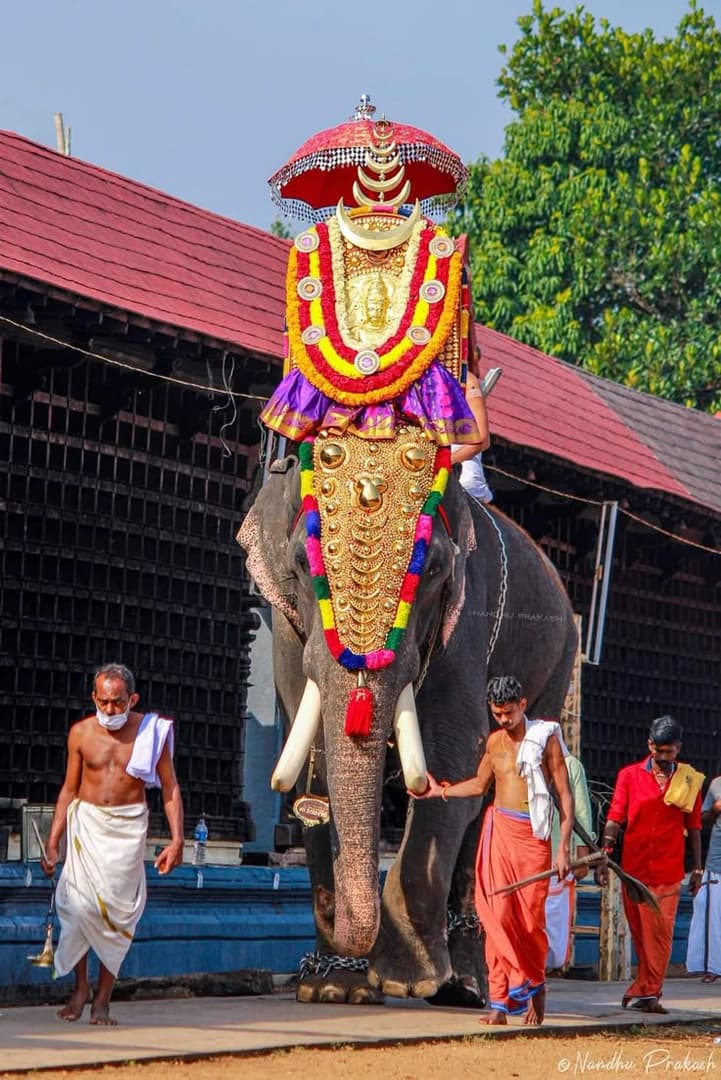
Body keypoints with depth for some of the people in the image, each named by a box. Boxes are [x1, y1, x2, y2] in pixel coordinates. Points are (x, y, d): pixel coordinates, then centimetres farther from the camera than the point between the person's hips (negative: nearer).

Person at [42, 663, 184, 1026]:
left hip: (128, 829, -1)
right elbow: (69, 789, 9)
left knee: (116, 908, -5)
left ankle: (103, 998, 3)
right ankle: (80, 987, 4)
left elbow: (170, 788, 4)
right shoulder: (81, 733, 1)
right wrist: (52, 842, 6)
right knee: (78, 901, -12)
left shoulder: (151, 731, -2)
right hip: (87, 823, 1)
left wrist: (176, 840, -4)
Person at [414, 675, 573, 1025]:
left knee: (531, 917, -3)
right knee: (498, 916, -8)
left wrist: (563, 849, -7)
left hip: (533, 835, -3)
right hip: (500, 829, 3)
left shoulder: (545, 737, -1)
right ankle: (501, 1001, -7)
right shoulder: (495, 741, 13)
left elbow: (565, 794, -2)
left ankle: (535, 985, 19)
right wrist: (440, 791, 21)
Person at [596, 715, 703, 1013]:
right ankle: (649, 991, 19)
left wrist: (697, 868, 11)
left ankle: (647, 991, -2)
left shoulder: (689, 780, 6)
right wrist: (603, 856, -9)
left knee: (660, 933, -6)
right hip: (634, 868, 1)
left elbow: (693, 827, 11)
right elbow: (614, 818, 1)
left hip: (668, 871, -1)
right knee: (639, 933, 7)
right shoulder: (629, 775, 4)